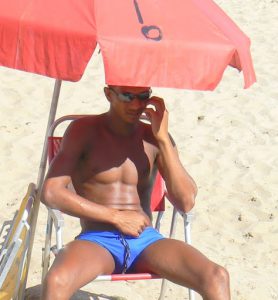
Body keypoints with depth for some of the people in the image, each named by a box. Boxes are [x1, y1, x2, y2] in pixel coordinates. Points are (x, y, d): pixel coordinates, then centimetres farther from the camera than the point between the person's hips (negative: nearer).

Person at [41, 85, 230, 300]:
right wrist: (116, 217, -9)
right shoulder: (84, 131, 0)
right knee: (56, 282, -36)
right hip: (97, 241, -2)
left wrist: (163, 138, -11)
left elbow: (186, 202, -4)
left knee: (217, 278, -23)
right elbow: (51, 193, -9)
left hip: (147, 241, 2)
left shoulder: (155, 138, 7)